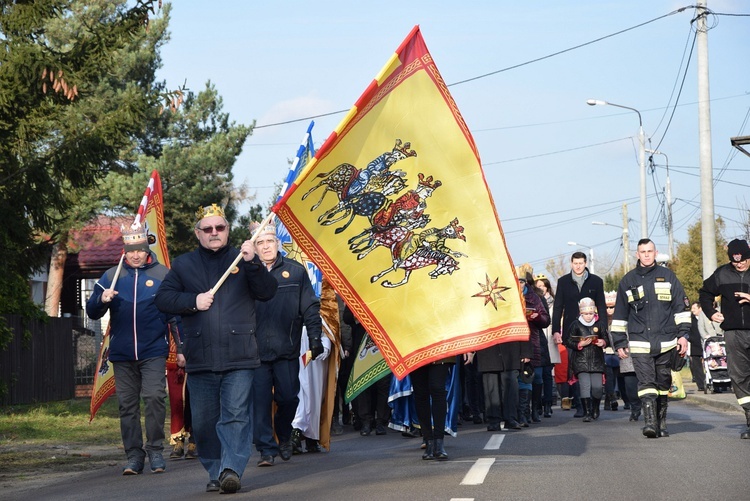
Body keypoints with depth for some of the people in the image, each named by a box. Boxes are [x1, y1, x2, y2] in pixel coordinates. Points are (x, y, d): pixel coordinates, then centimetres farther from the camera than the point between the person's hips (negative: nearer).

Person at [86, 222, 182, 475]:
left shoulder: (162, 274, 2)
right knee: (127, 405, 3)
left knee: (154, 397, -14)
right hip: (122, 354, 3)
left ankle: (155, 450, -2)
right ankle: (134, 455, 10)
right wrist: (102, 299, -17)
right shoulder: (112, 275, 7)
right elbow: (92, 312, 6)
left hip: (154, 352, -2)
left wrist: (181, 348, 2)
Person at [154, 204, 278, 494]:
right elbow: (163, 298, 6)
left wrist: (252, 263, -15)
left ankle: (231, 469, -16)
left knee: (236, 416, -11)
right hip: (199, 360, 2)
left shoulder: (242, 260, 9)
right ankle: (215, 472, 16)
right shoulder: (183, 265, 13)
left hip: (239, 360, -2)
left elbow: (268, 292, -2)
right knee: (204, 422, 6)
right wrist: (193, 301, -9)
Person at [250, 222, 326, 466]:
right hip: (256, 351, -1)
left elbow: (310, 307, 7)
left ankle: (284, 437, 29)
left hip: (287, 350, 1)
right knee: (260, 402, -3)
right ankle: (266, 448, 4)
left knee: (288, 398, 3)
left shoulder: (295, 271, 5)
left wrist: (315, 339, 2)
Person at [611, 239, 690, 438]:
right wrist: (620, 342, 9)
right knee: (646, 382, -14)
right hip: (639, 343, -1)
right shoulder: (628, 280, 10)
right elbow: (619, 315, 14)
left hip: (666, 342, 1)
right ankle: (649, 422, -21)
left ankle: (661, 422, 18)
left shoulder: (667, 276, 8)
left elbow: (681, 306, 10)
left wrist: (683, 334, 2)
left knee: (663, 383, 8)